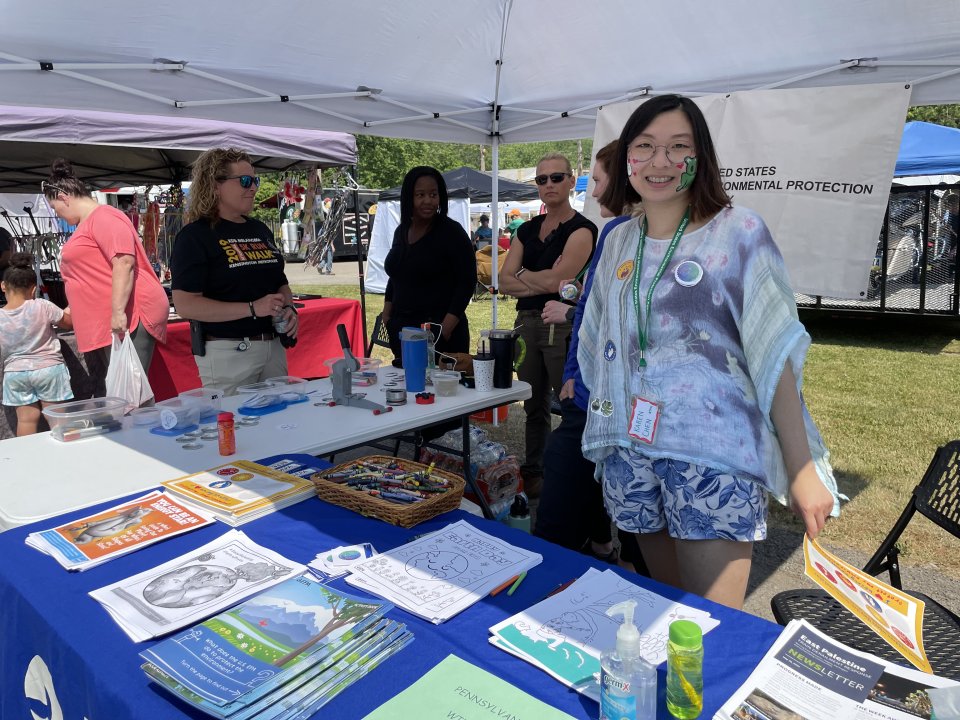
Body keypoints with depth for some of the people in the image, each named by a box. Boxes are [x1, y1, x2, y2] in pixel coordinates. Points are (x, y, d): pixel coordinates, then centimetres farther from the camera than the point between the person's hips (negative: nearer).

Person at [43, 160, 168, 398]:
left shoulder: (103, 217, -7)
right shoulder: (86, 225, 24)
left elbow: (124, 263, -20)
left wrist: (118, 312, -26)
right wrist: (69, 313, 39)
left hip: (127, 318, -11)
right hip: (101, 327, 11)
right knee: (103, 394, 11)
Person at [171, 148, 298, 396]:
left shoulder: (261, 230, 14)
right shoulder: (195, 236, -7)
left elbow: (281, 283, 22)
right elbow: (186, 305, -16)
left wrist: (289, 308, -1)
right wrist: (252, 309, -22)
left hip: (274, 346, 7)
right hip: (227, 353, -6)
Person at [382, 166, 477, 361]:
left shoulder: (452, 232, -7)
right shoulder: (401, 231, 12)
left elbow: (467, 283, -10)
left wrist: (446, 327, -17)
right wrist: (387, 318, 13)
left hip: (440, 332, -6)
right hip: (401, 330, 6)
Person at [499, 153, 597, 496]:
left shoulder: (582, 230, -6)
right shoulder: (527, 230, 13)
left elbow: (556, 279, -18)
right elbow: (505, 282, 4)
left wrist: (523, 274, 0)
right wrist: (541, 282, -11)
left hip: (562, 326, -6)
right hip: (526, 323, 6)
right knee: (533, 405, 16)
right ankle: (532, 472, 28)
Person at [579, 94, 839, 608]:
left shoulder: (738, 232, -4)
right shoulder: (618, 241, 10)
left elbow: (775, 353, -7)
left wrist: (803, 468, -11)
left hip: (714, 457, -4)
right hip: (630, 452, 5)